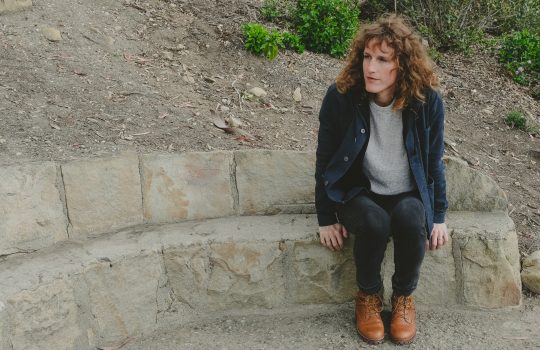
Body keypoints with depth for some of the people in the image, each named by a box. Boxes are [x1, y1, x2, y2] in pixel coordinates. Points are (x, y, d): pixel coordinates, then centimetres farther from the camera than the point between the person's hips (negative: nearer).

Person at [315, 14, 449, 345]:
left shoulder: (428, 101, -14)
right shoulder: (340, 97, -18)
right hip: (357, 192, -1)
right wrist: (326, 218, -5)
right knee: (374, 223, -34)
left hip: (408, 195, 1)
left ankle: (404, 297, -4)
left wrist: (438, 216, 2)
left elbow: (434, 161, 0)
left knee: (410, 220, -33)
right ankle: (368, 296, -4)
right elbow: (325, 160, -7)